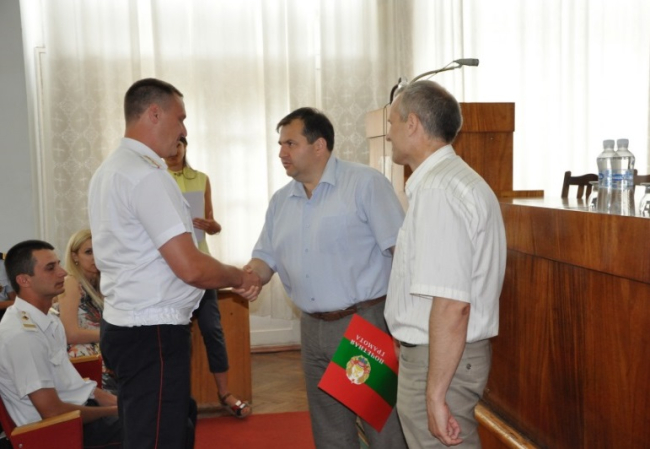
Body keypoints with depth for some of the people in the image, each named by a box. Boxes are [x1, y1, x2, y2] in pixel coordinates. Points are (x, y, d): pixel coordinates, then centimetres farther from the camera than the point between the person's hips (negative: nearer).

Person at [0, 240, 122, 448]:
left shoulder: (49, 321, 8)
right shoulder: (22, 335, -22)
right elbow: (53, 412, -21)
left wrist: (111, 400, 1)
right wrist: (114, 411, -11)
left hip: (82, 403, 9)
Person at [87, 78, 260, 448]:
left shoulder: (112, 169, 13)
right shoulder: (148, 175, -19)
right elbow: (191, 268, -22)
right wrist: (241, 277, -5)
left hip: (127, 326, 10)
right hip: (153, 334, -10)